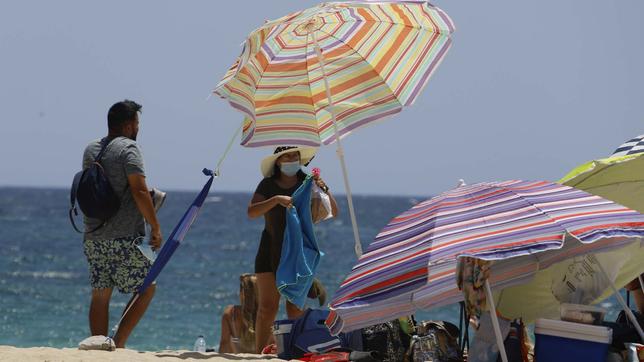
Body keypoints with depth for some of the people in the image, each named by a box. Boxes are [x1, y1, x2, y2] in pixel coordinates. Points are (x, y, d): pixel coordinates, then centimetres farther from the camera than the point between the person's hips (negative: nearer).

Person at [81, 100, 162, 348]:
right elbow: (139, 191, -17)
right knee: (146, 288, 6)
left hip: (93, 237, 7)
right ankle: (119, 341, -4)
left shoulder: (90, 150, 14)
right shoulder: (128, 148, -9)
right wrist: (156, 227, -11)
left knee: (100, 295, 9)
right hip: (124, 237, -7)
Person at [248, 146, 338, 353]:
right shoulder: (268, 185, 4)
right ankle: (259, 355, -3)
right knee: (267, 307, -6)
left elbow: (334, 212, 0)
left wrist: (324, 189, -17)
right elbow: (251, 212, -9)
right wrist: (276, 200, -22)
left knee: (295, 308, -6)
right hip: (271, 251, 0)